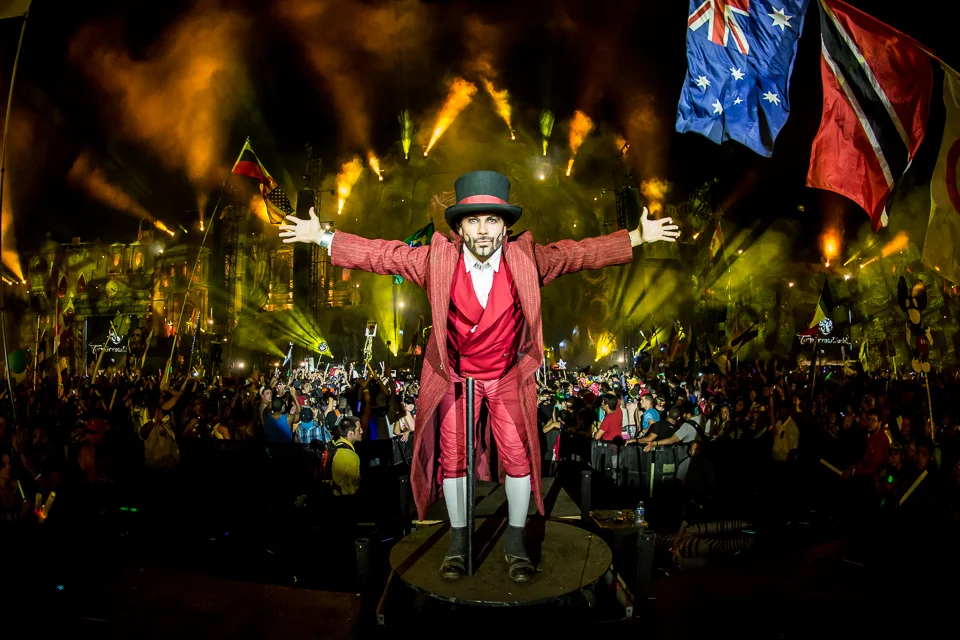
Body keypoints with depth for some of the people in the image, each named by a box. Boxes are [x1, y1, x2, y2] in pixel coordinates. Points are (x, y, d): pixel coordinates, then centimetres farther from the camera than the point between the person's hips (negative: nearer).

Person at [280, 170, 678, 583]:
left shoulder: (527, 258, -12)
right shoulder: (437, 258, -13)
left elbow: (581, 253, -10)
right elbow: (381, 254, -8)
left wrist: (639, 237, -15)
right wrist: (321, 237, -9)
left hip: (510, 375, 0)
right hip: (457, 375, 1)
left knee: (518, 455, 2)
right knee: (453, 456, 7)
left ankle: (515, 541, 23)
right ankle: (458, 539, 26)